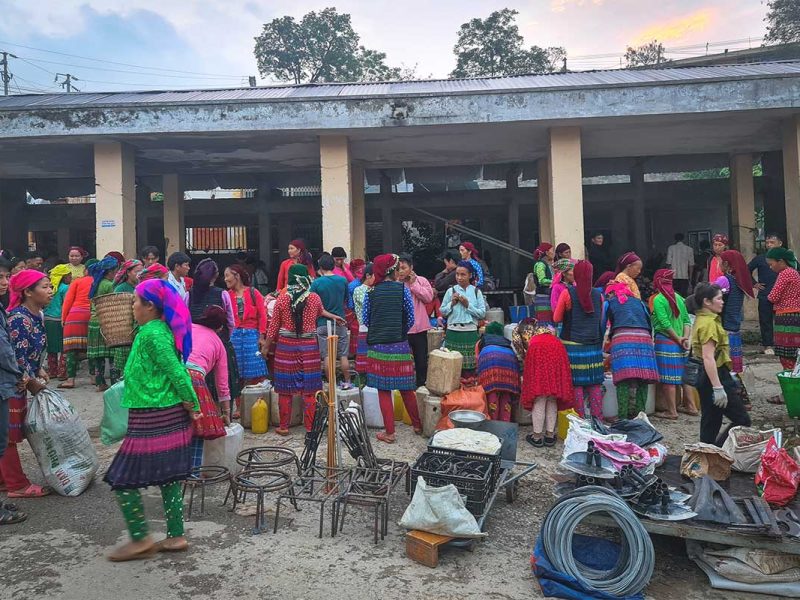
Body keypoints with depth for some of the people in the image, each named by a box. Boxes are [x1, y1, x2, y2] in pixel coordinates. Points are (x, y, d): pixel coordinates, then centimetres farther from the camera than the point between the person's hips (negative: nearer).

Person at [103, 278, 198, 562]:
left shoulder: (151, 333, -17)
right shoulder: (164, 330, 12)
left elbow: (176, 371, -21)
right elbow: (176, 369, 14)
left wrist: (192, 404, -11)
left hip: (151, 419, -9)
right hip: (169, 417, 9)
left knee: (123, 479, 2)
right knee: (168, 478, 14)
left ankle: (140, 539, 10)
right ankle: (175, 536, 22)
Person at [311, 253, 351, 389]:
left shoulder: (317, 283, -8)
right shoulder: (343, 280, -1)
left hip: (323, 323, -2)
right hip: (340, 322, 2)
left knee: (327, 356, 4)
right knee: (343, 355, 10)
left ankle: (332, 384, 6)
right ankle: (347, 382, 17)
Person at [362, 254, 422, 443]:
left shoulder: (370, 292, 0)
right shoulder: (403, 289, -3)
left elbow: (366, 319, 3)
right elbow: (410, 319, -2)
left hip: (377, 346, 0)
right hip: (400, 346, 0)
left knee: (383, 390, 6)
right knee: (406, 388, 12)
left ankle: (389, 432, 9)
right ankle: (417, 425, 26)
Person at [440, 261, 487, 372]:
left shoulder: (476, 292, 4)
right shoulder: (451, 291, 5)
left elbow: (482, 313, -2)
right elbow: (443, 312, 6)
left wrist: (468, 305, -10)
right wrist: (452, 303, -8)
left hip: (470, 333, 0)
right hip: (453, 332, 0)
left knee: (470, 365, 0)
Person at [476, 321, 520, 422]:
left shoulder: (482, 340, 35)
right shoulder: (506, 341, 39)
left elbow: (477, 358, 28)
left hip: (489, 356, -2)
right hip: (509, 357, 2)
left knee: (491, 392, 0)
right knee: (506, 395, 8)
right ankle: (505, 423, 6)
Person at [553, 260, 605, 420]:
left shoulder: (567, 293, -8)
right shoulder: (598, 294, 2)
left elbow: (556, 318, 0)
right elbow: (601, 319, 14)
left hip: (572, 345, -3)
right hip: (594, 346, 3)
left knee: (576, 384, 3)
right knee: (595, 384, 10)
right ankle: (598, 419, 15)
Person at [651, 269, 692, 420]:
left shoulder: (658, 299, -10)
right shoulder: (678, 297, 11)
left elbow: (665, 323, -15)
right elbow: (686, 319, 6)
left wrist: (678, 339, -8)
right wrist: (686, 337, -1)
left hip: (665, 341, -7)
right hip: (679, 343, 7)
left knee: (668, 379, -2)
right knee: (681, 375, 15)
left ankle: (672, 411, 1)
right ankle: (690, 406, 22)